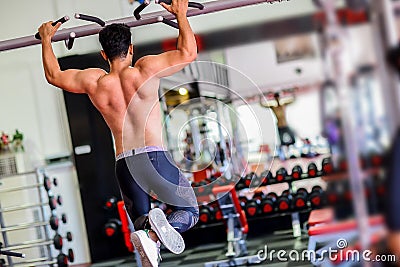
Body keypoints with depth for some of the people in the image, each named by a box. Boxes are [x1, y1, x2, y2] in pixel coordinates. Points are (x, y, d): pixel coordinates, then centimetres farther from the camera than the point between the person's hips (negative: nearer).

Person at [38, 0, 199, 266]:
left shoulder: (94, 82, 5)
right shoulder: (144, 70, -4)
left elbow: (53, 75, 22)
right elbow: (189, 52, 2)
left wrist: (46, 39, 36)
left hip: (124, 164, 3)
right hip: (155, 157, -3)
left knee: (141, 220, 20)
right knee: (189, 211, 12)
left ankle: (146, 230, -20)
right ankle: (155, 233, -24)